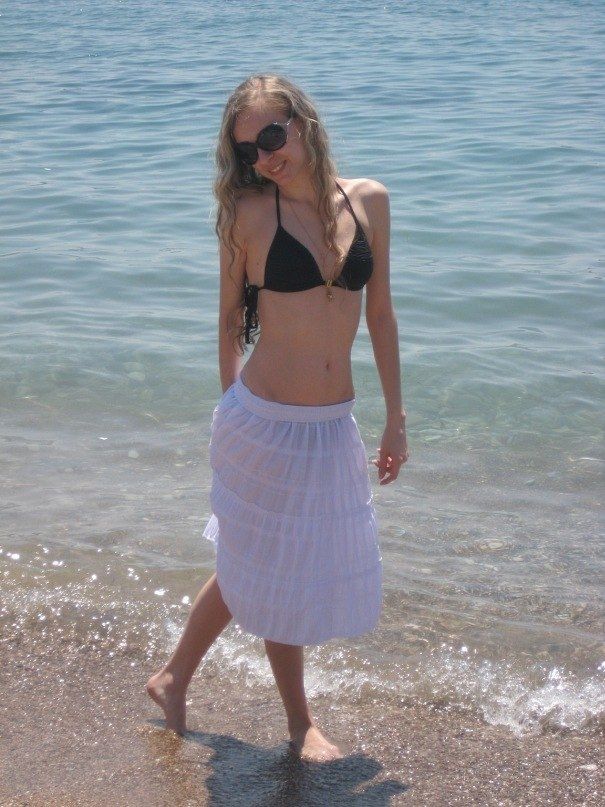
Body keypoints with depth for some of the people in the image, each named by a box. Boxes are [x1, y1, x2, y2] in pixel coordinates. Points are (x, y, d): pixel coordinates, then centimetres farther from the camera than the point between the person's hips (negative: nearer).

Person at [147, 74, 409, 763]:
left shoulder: (368, 200, 1)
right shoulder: (250, 212, -9)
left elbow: (380, 314, 8)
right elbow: (230, 321, 0)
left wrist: (396, 418, 9)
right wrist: (237, 409, 5)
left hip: (334, 427, 5)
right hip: (266, 424, -4)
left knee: (252, 571, 18)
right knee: (274, 576, 12)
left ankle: (173, 678, 41)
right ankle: (300, 721, 34)